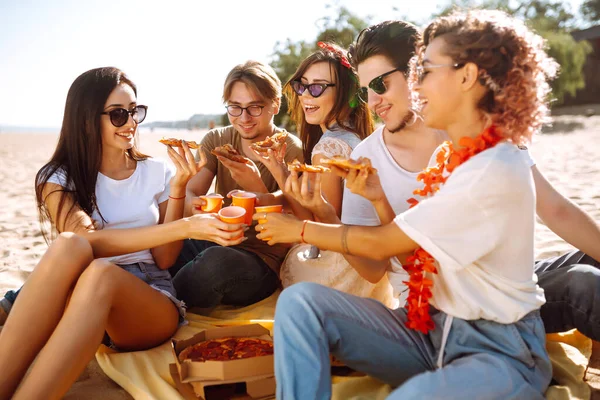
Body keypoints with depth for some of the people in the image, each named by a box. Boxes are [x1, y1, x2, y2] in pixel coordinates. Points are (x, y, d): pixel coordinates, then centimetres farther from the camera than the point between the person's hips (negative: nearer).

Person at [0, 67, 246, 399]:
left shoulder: (157, 172, 9)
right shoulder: (58, 179, 5)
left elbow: (164, 258, 4)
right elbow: (87, 240, -16)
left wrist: (178, 188, -7)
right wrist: (187, 227, -26)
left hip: (151, 302, 1)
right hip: (76, 304, 0)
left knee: (100, 274, -35)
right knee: (69, 246, -34)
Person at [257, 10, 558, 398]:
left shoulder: (496, 171, -20)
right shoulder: (450, 156, 8)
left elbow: (380, 243, -15)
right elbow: (410, 252, 8)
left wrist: (299, 229, -3)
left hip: (499, 351, -7)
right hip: (433, 327, 7)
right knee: (300, 300, -13)